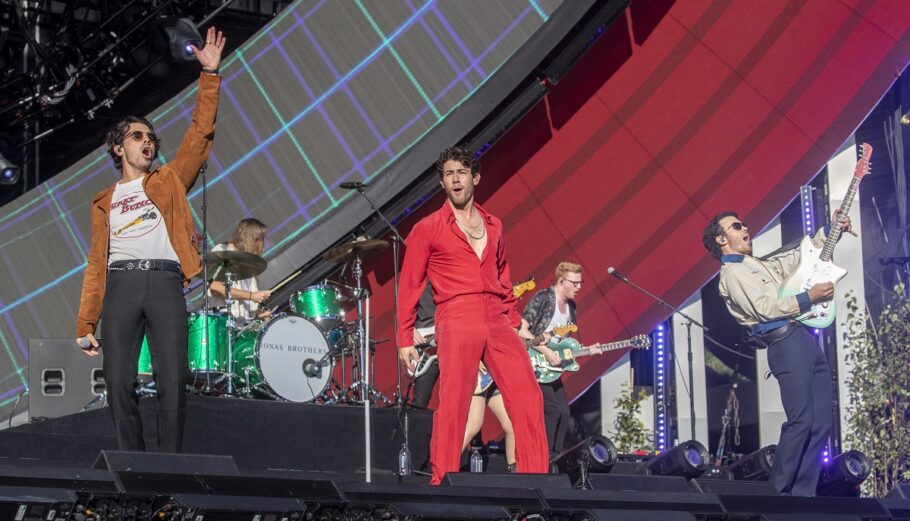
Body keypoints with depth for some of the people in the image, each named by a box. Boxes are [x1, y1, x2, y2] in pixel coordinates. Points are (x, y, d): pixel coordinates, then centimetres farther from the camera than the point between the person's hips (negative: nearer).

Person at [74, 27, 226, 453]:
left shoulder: (169, 181, 20)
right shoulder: (104, 202, 21)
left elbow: (200, 134, 10)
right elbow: (97, 263, 14)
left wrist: (210, 75, 3)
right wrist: (85, 324, 5)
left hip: (165, 282, -1)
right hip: (120, 283, 1)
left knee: (172, 381, -10)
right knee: (119, 381, -7)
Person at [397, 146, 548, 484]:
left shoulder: (493, 227, 19)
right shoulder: (427, 230, 6)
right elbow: (409, 287, 5)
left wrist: (515, 322, 19)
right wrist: (405, 340, 0)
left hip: (497, 323, 4)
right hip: (456, 323, -4)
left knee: (528, 397, -5)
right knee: (453, 403, -10)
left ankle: (536, 478, 0)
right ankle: (442, 482, -2)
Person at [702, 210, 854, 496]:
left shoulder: (761, 265, 26)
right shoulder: (732, 273, -2)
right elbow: (765, 309, -13)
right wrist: (809, 297, -8)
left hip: (805, 339, 9)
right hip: (785, 343, -9)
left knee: (822, 421, 2)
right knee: (801, 421, -16)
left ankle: (801, 494, 4)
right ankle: (776, 493, -9)